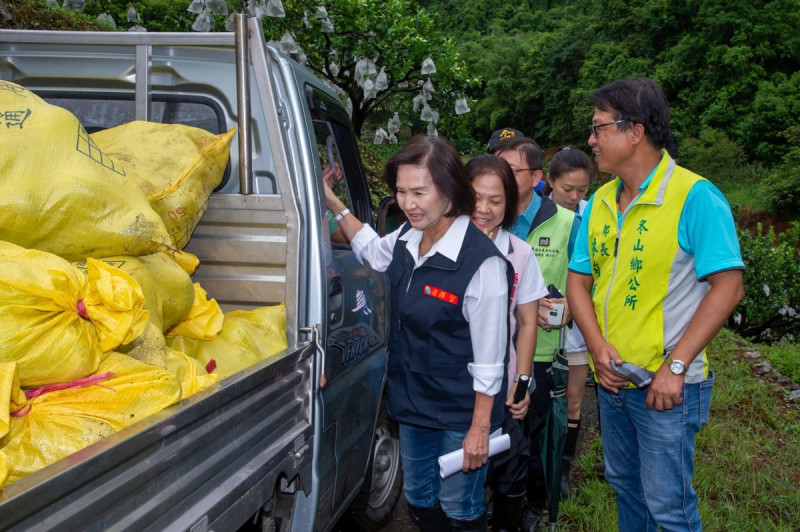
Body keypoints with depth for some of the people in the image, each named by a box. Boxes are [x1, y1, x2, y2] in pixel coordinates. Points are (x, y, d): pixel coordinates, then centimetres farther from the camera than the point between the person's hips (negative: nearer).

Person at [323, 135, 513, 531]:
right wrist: (332, 203, 16)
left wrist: (480, 428, -15)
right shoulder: (407, 238, -4)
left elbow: (489, 358, -20)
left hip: (461, 413, -7)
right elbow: (372, 251, 22)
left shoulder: (481, 262, -26)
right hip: (412, 401, 7)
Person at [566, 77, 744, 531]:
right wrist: (598, 345, -9)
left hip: (666, 385, -6)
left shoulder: (696, 197, -16)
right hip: (612, 378, 6)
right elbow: (579, 280, 7)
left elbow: (728, 287, -19)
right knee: (624, 483, 22)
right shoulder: (600, 202, 5)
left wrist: (675, 366, -22)